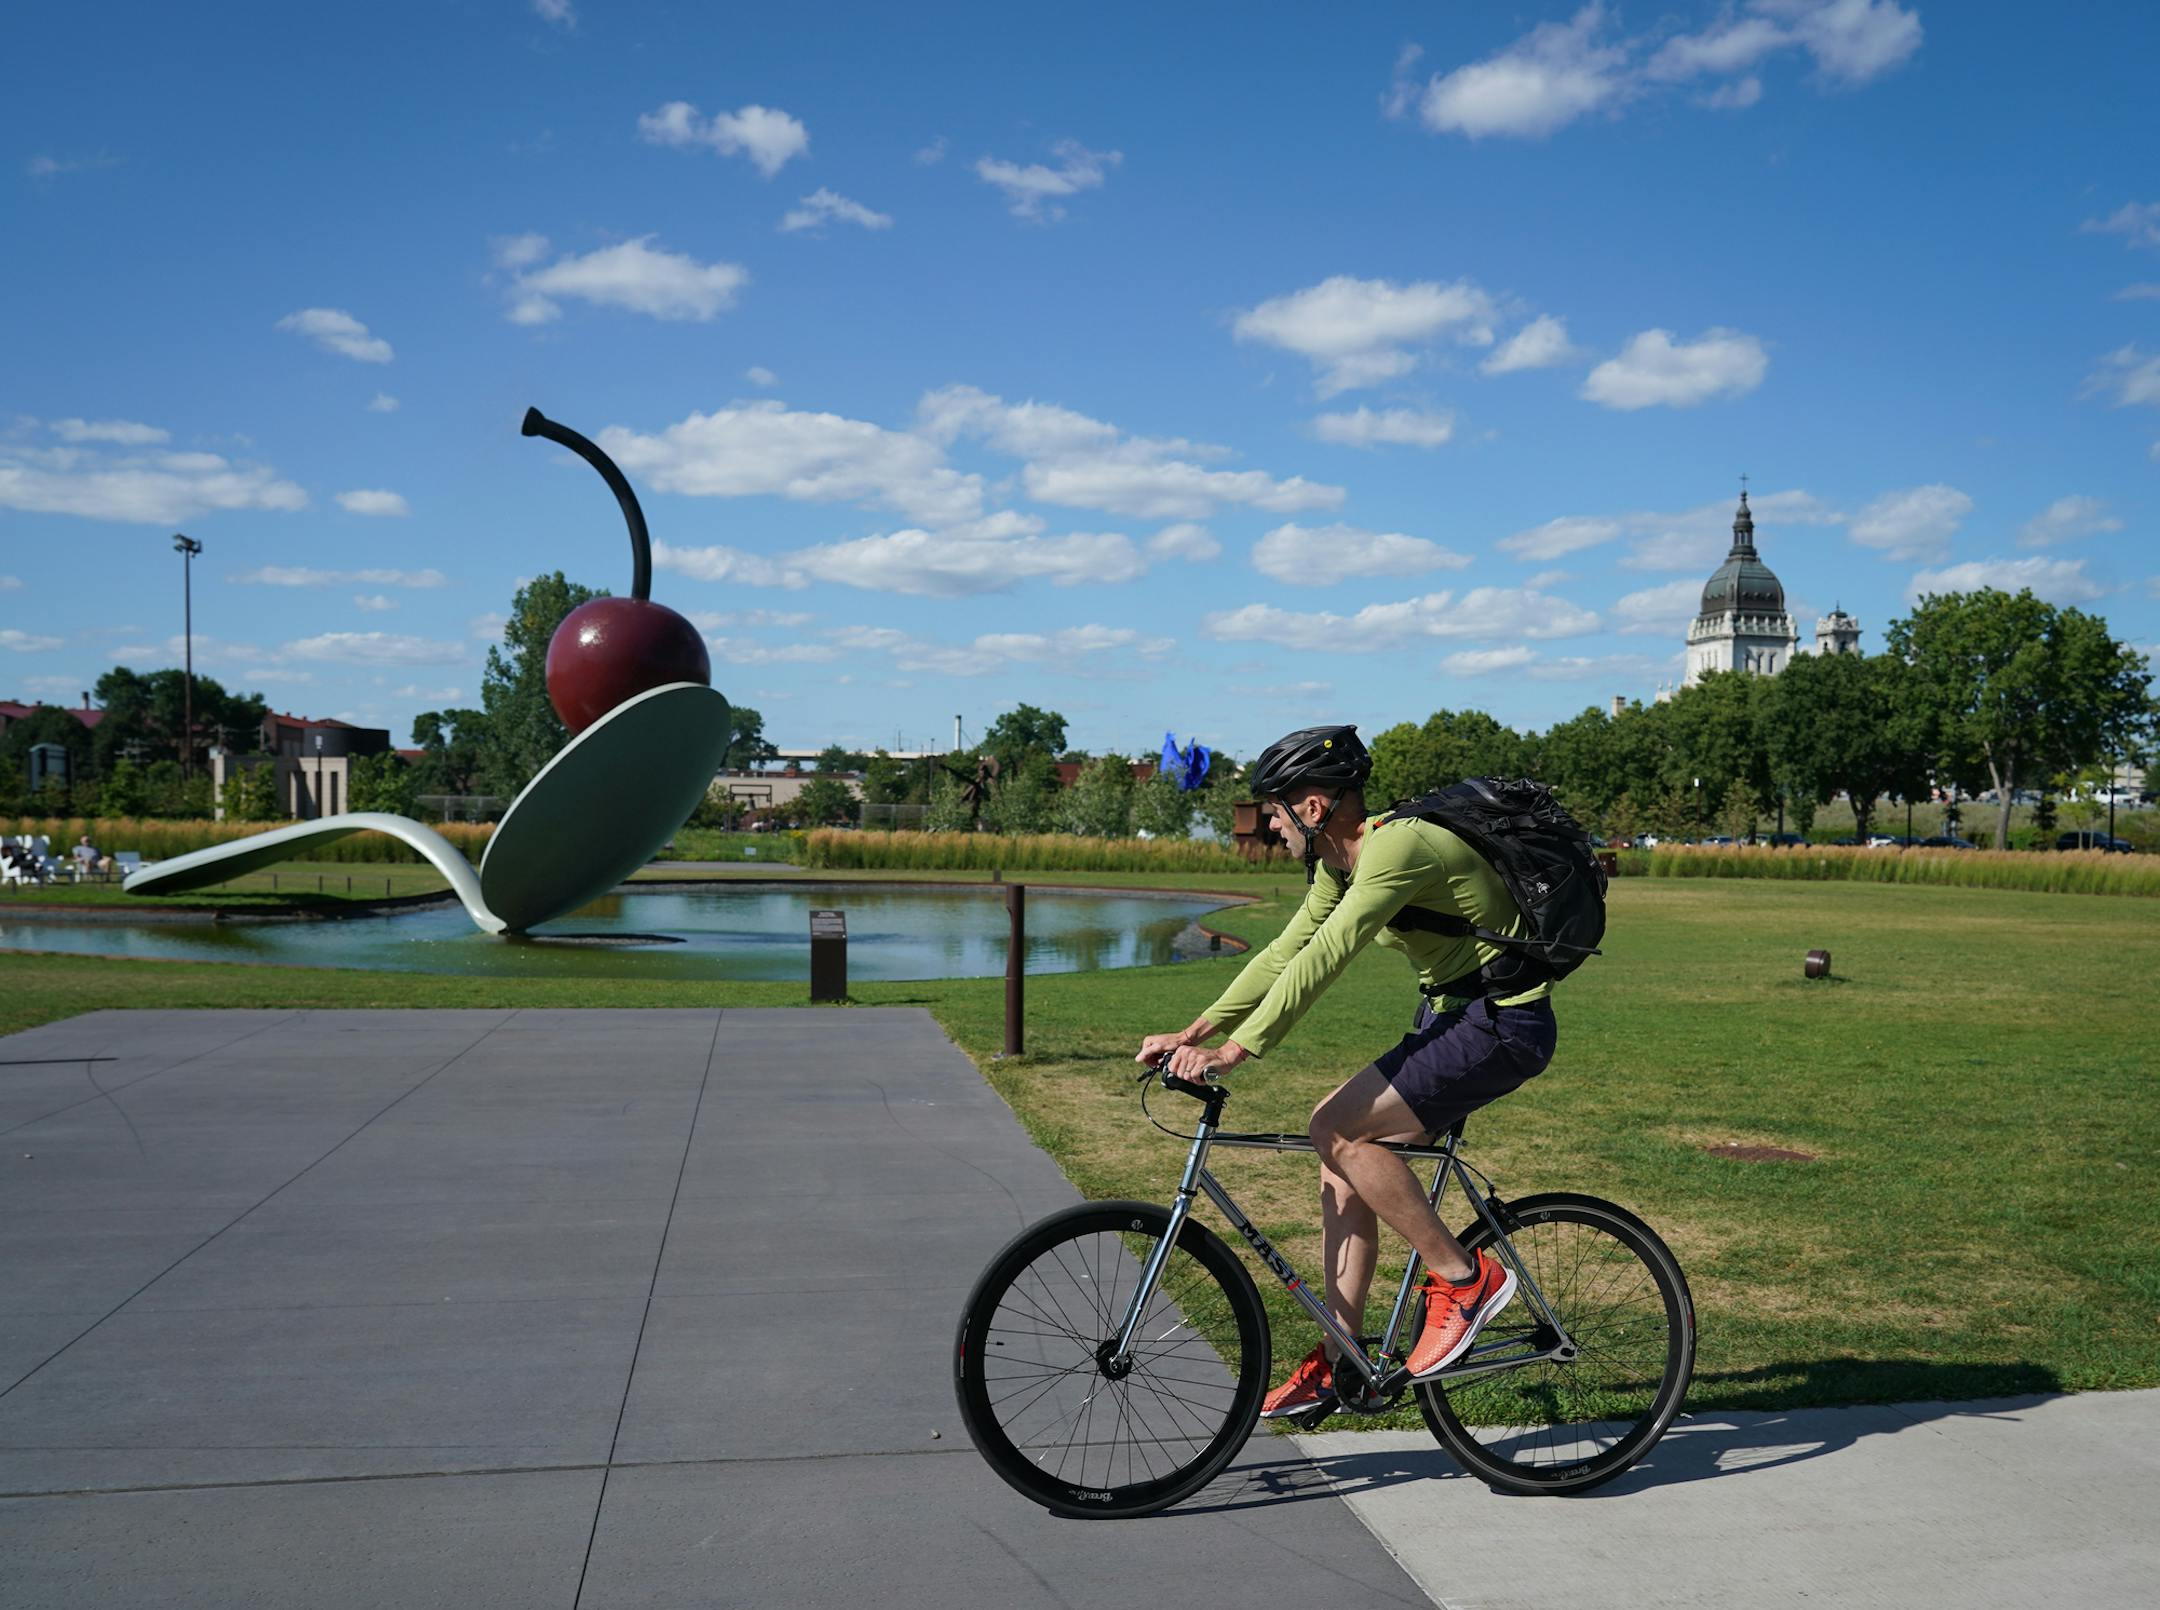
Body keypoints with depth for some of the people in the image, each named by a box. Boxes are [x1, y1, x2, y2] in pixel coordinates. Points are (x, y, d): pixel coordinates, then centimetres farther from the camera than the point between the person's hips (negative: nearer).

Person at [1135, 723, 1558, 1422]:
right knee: (1345, 1157, 3)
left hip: (1502, 1023, -10)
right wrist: (1193, 1032, 3)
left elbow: (1322, 959, -30)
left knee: (1337, 1128, -19)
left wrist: (1233, 1051, -33)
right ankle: (1340, 1362, 10)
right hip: (1449, 1016, 10)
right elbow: (1286, 952, 10)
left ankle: (1464, 1278, -6)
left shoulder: (1398, 846, -23)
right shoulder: (1338, 863, 8)